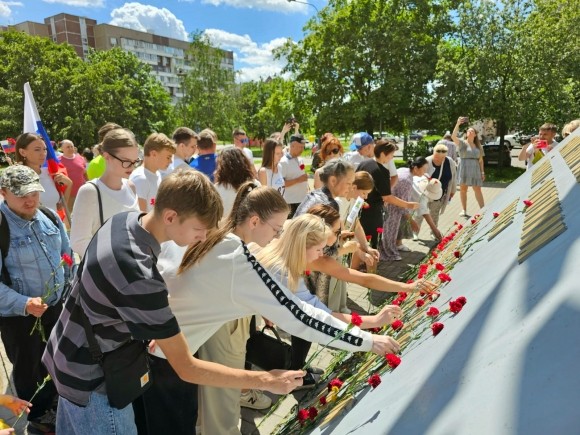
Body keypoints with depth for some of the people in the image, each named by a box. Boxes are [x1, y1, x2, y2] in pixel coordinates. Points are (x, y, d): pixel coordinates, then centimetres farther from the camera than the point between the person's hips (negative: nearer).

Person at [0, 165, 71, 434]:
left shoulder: (50, 217, -2)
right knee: (28, 369, 17)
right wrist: (24, 304, -33)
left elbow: (67, 255, 10)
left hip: (56, 305, 6)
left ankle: (51, 404, 51)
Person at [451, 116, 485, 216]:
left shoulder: (478, 146, 16)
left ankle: (483, 209, 3)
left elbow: (480, 159, 17)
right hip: (464, 168, -3)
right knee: (463, 189, 0)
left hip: (475, 168, 3)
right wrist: (458, 124, -26)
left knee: (478, 190, 1)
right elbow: (453, 136, -17)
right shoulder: (462, 143, 2)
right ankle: (464, 210, 7)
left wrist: (482, 172, 11)